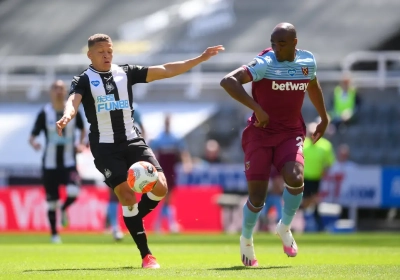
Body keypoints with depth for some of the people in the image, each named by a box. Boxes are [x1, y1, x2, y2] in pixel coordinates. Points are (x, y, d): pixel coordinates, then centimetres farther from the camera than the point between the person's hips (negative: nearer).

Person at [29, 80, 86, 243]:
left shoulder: (73, 111, 0)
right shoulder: (44, 113, -5)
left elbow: (82, 129, 18)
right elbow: (33, 136, -6)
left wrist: (81, 144, 1)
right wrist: (33, 143, -29)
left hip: (69, 162, 0)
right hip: (50, 164, 0)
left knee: (73, 192, -24)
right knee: (51, 201, 4)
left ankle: (64, 210, 11)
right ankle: (54, 234, 20)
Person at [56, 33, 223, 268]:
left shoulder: (126, 73, 9)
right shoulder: (84, 81, -1)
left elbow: (165, 71, 6)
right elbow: (73, 101, -21)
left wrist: (201, 59, 0)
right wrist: (67, 117, -45)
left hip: (133, 141, 4)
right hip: (105, 147, -4)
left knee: (160, 188, -13)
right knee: (127, 195, -16)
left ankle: (132, 221, 17)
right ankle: (146, 255, -7)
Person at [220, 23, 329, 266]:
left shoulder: (308, 61, 0)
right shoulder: (265, 63, -17)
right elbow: (228, 81, -30)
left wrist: (324, 118, 30)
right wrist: (257, 108, -34)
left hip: (291, 134, 3)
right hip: (260, 134, -3)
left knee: (295, 179, -26)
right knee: (257, 197, -5)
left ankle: (285, 227, 4)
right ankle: (246, 240, 27)